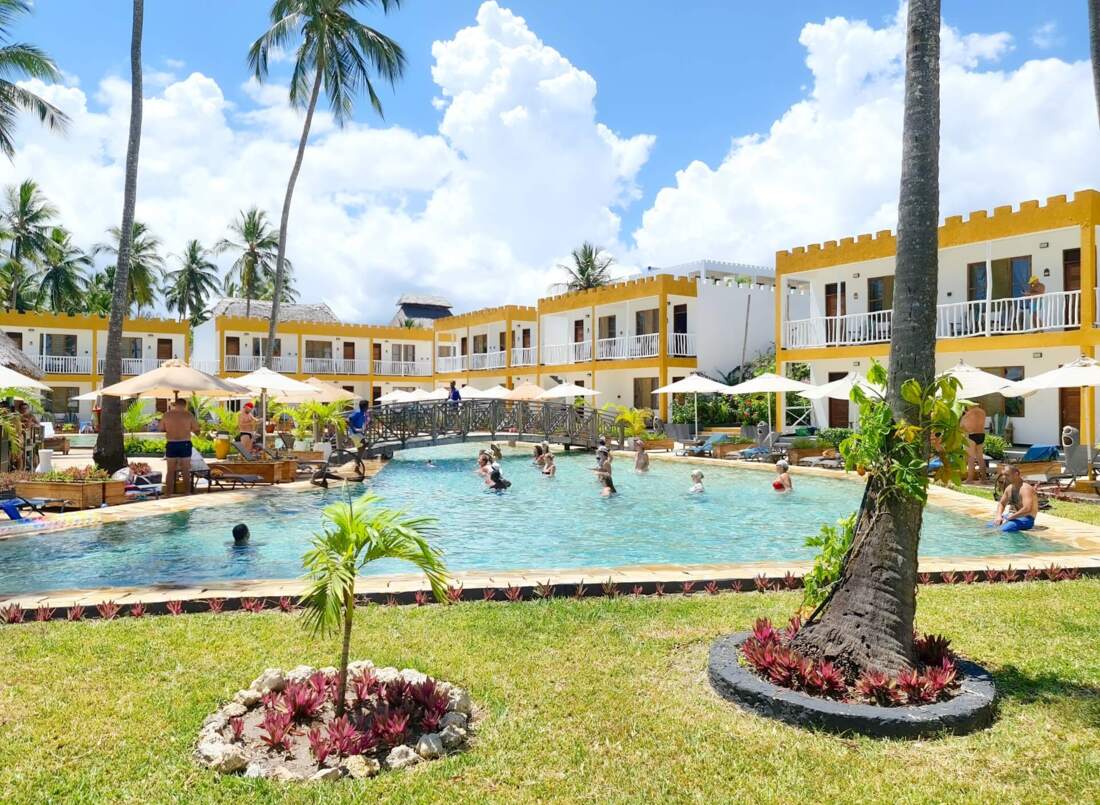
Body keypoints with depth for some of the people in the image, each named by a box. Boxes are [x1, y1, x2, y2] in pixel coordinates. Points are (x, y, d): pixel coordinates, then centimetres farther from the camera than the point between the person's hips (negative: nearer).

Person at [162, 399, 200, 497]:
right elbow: (196, 430, -2)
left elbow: (162, 429, 11)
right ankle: (187, 493, 9)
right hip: (185, 445, -1)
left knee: (170, 471, 9)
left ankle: (168, 494, 10)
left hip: (171, 445, 1)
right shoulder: (189, 415, -5)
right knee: (186, 471, 7)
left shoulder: (167, 414, -1)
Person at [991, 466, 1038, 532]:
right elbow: (1001, 503, 18)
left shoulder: (1026, 488, -19)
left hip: (1025, 519, -9)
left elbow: (1027, 509, -31)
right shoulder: (1009, 488, 8)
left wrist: (1010, 517, -25)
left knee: (1004, 529, -35)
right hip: (1012, 516, 9)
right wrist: (999, 516, -2)